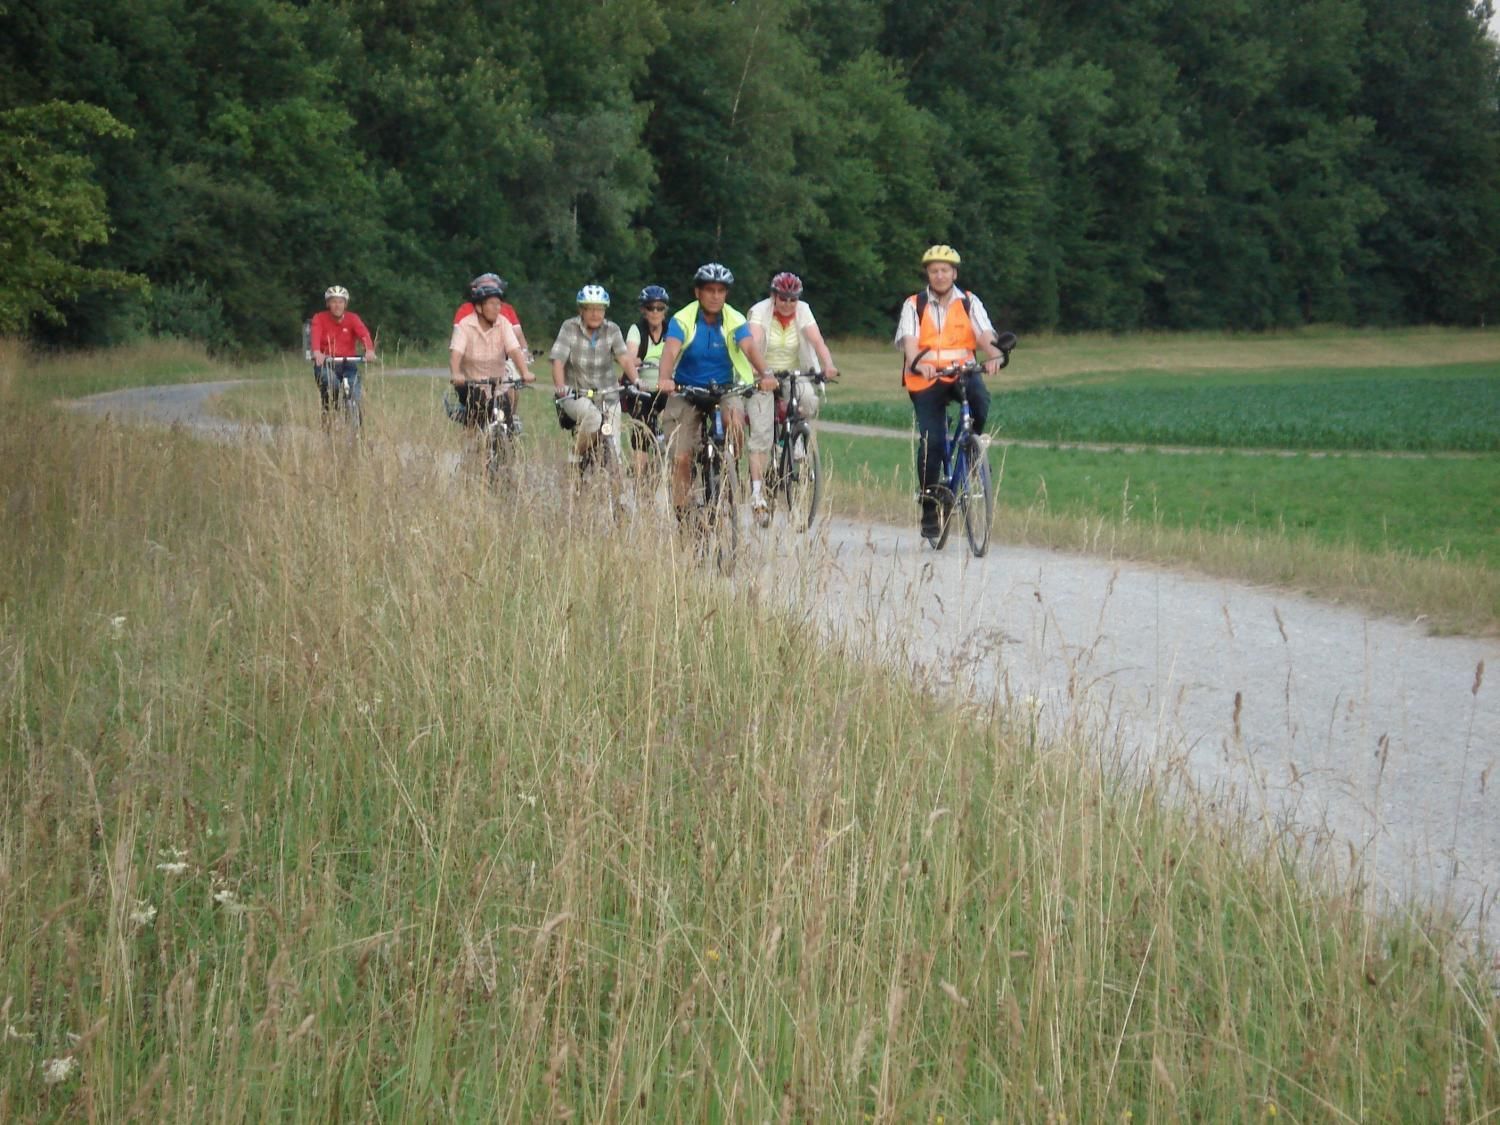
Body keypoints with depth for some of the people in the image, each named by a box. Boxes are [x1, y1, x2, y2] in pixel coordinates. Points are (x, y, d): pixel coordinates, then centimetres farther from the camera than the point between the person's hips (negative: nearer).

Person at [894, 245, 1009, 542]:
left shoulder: (970, 303, 9)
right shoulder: (914, 306, 6)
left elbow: (985, 334, -7)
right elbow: (909, 340, -10)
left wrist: (994, 355, -30)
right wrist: (917, 362, -33)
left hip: (962, 373, 0)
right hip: (926, 380, 0)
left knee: (979, 397, -34)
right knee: (931, 440, -12)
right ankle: (929, 505, 0)